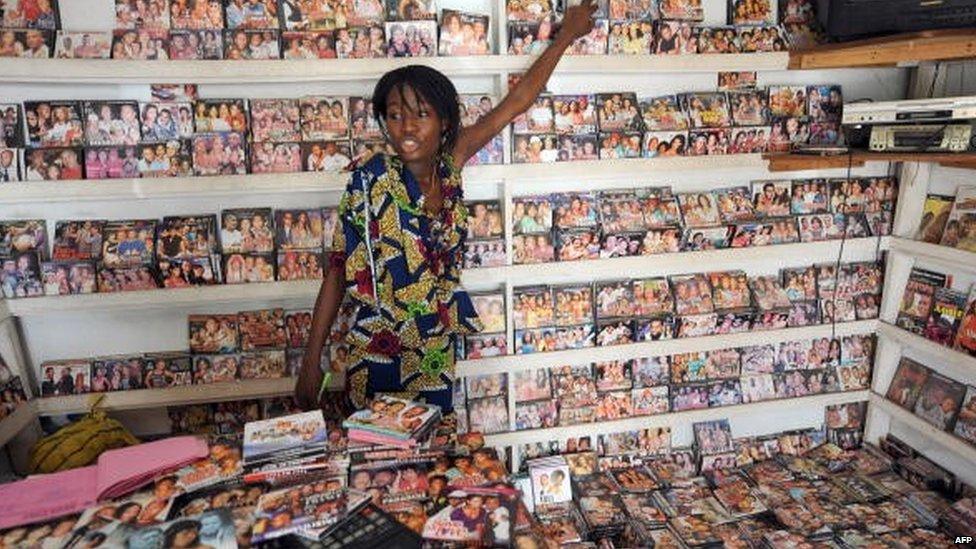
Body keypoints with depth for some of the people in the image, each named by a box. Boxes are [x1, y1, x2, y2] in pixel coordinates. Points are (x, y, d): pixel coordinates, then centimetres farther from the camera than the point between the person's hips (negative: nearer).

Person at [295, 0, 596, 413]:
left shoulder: (449, 164, -5)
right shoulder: (371, 180, -15)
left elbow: (516, 102, 3)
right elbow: (338, 273, -10)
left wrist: (566, 35, 12)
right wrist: (311, 364, -10)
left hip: (438, 360, 4)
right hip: (379, 362, -4)